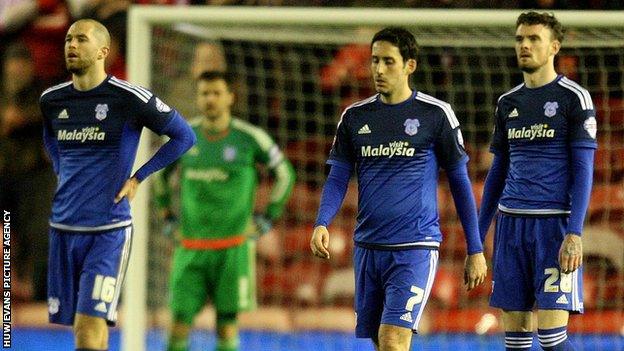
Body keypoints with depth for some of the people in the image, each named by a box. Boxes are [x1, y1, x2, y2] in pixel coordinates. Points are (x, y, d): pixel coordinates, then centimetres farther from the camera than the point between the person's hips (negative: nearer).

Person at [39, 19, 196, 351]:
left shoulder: (128, 98, -9)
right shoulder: (51, 100, 7)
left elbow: (184, 136, 1)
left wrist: (137, 178, -1)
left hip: (108, 230, -5)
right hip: (63, 227, 5)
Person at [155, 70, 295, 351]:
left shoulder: (249, 138, -4)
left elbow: (285, 174, 9)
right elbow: (161, 173, 23)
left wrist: (266, 219, 5)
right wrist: (168, 218, 17)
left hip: (233, 249, -2)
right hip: (191, 249, 2)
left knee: (227, 326, -1)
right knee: (180, 322, -5)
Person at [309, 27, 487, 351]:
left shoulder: (436, 114, -2)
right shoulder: (355, 117, 9)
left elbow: (460, 182, 3)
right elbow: (337, 179, 10)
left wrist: (475, 250, 3)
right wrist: (321, 224, -10)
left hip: (415, 248, -5)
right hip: (367, 248, 5)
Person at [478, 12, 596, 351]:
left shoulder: (574, 98, -2)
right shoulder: (508, 103, 15)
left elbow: (583, 170, -6)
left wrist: (574, 234, -15)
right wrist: (477, 234, 15)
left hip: (554, 222, -6)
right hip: (511, 222, 6)